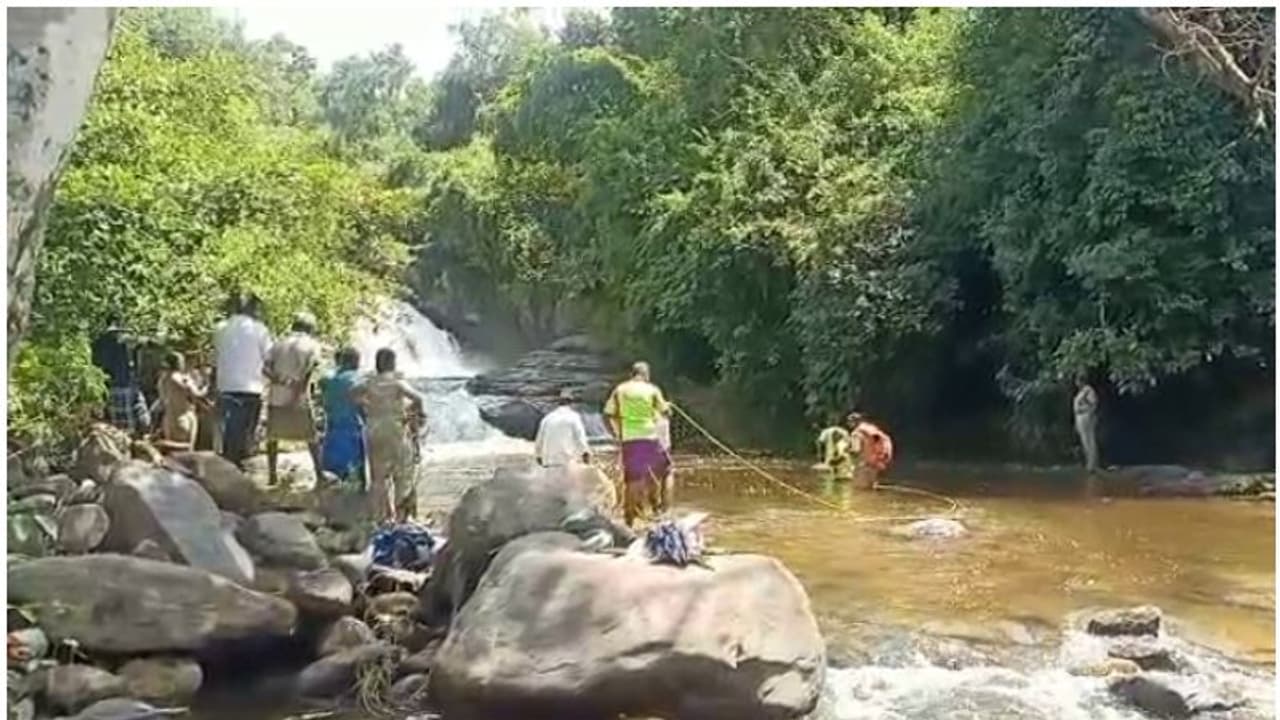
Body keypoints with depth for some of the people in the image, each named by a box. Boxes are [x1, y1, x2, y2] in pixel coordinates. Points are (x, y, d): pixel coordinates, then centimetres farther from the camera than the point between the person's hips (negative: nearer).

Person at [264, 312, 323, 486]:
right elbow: (308, 373, -13)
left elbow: (265, 369, -3)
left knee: (273, 436, 15)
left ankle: (272, 476, 15)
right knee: (312, 438, 8)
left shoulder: (279, 343, 11)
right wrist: (298, 394, -15)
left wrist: (280, 380, -13)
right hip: (300, 400, -2)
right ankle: (320, 475, 3)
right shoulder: (312, 345, 2)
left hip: (276, 398, 2)